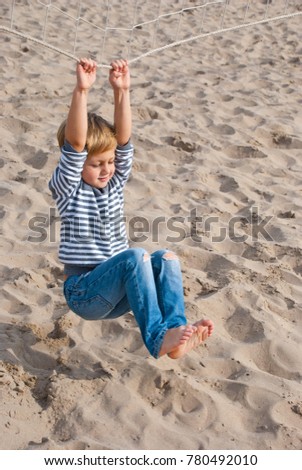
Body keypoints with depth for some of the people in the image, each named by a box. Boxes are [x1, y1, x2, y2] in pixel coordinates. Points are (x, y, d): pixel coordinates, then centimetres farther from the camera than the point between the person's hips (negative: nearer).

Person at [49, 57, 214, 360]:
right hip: (84, 294, -5)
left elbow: (123, 139, -8)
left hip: (116, 293, 6)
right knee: (136, 256, -32)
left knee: (165, 257, -23)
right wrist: (81, 91, -35)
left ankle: (176, 329, -37)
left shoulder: (114, 182, 7)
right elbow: (75, 145, -24)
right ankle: (156, 338, -38)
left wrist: (122, 90, -20)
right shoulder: (67, 188, -7)